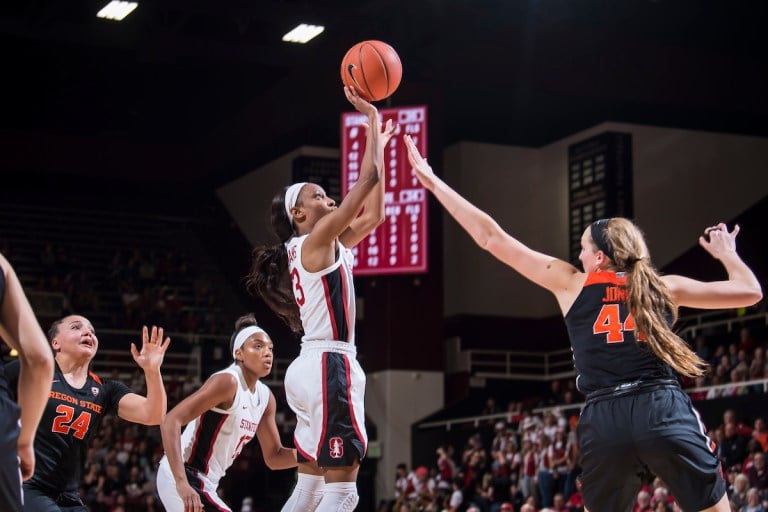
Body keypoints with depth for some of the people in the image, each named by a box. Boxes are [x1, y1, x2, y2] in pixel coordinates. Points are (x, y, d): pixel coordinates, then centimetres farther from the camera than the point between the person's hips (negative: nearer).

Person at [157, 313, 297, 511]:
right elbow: (171, 422, -27)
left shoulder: (266, 398, 8)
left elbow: (273, 457, 15)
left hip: (205, 484, 10)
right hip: (182, 478, -10)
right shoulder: (227, 382, -19)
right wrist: (182, 483, -36)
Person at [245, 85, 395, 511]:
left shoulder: (319, 249, 20)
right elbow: (367, 181, -10)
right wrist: (372, 119, -1)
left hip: (311, 368, 10)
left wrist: (377, 142, 24)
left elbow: (373, 214, 24)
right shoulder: (316, 242, -6)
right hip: (329, 366, -10)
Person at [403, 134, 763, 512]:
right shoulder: (662, 288, 12)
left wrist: (434, 183, 22)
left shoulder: (571, 284, 12)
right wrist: (726, 252, 36)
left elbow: (492, 239, 15)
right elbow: (750, 292, 15)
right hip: (665, 412, 0)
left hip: (604, 420, 1)